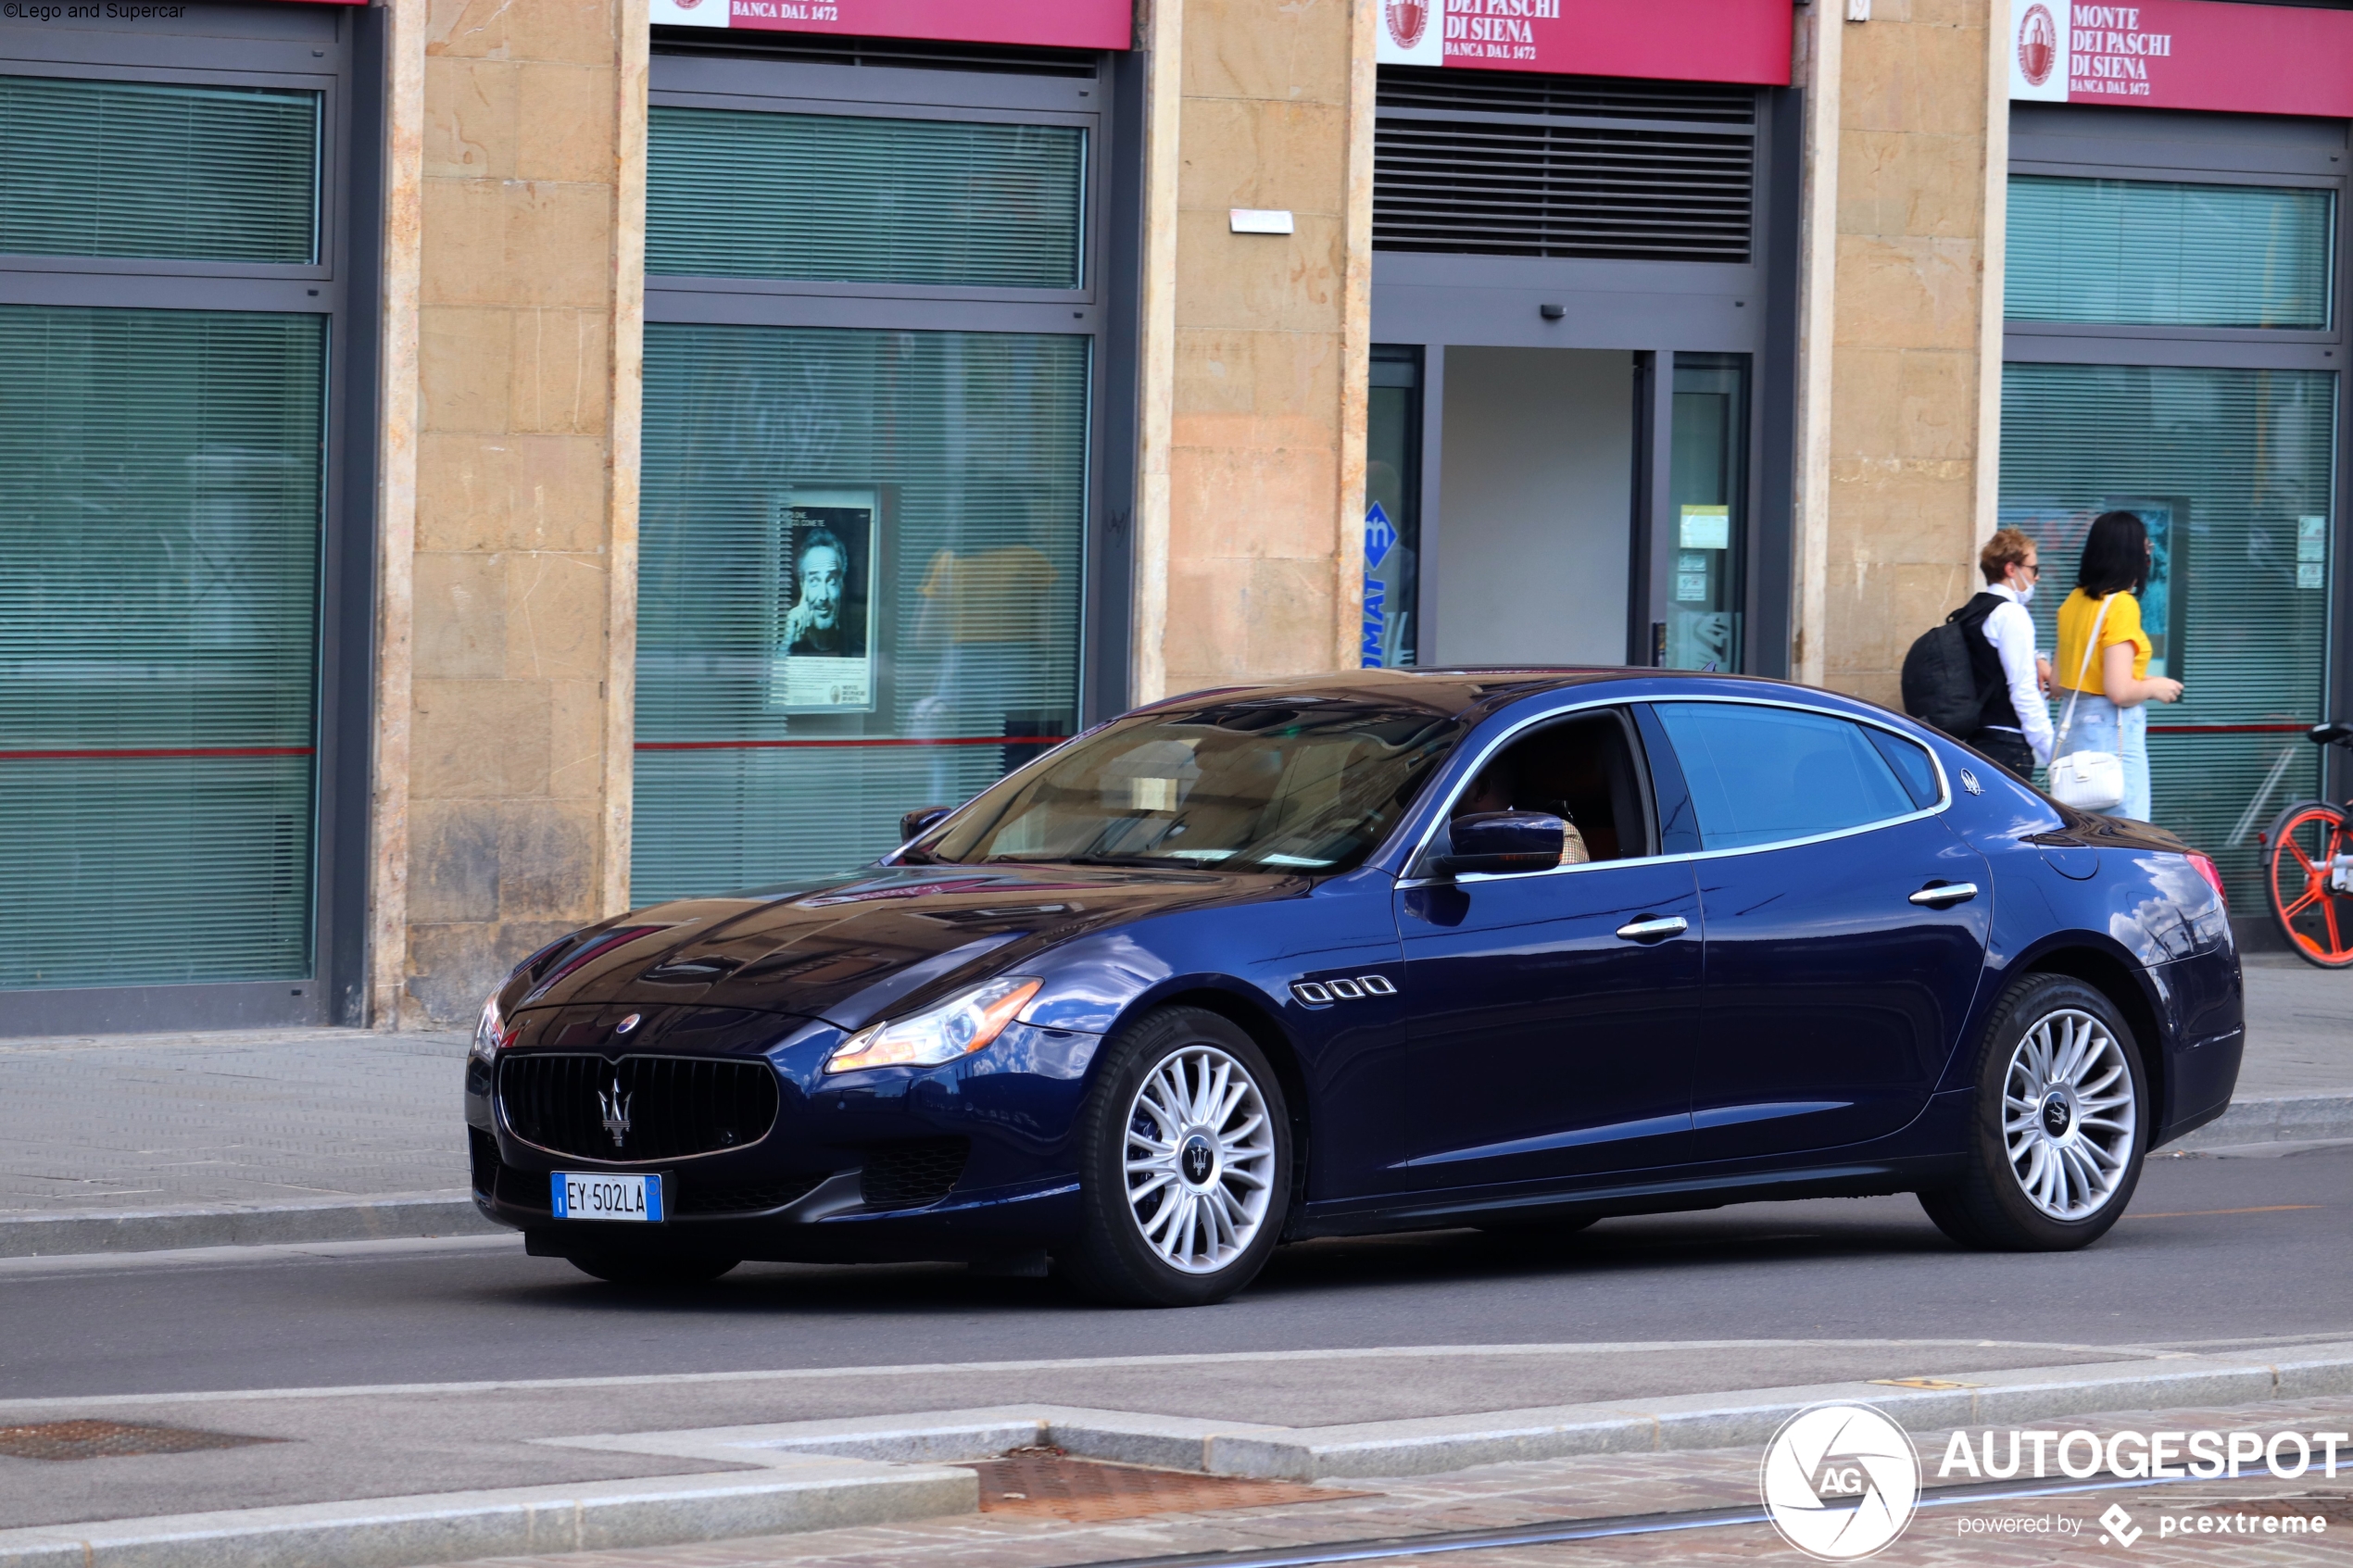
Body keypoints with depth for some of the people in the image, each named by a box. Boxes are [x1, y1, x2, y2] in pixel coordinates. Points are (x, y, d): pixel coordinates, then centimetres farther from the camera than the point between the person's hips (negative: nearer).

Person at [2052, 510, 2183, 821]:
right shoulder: (2121, 605, -13)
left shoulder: (2074, 602, 10)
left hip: (2073, 732, 8)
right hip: (2113, 732, -8)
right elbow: (2119, 691, -19)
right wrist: (2154, 687, 1)